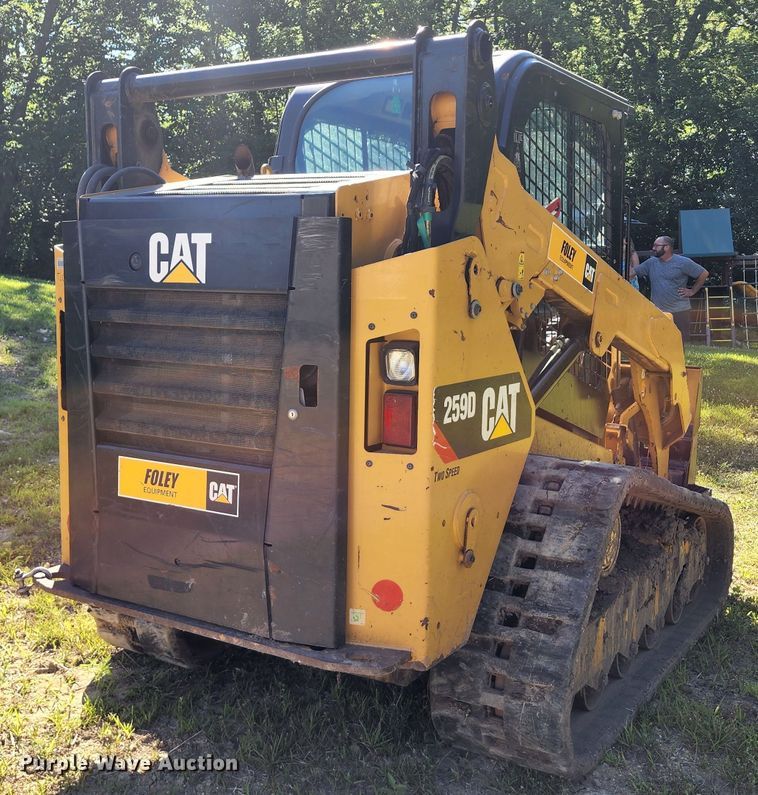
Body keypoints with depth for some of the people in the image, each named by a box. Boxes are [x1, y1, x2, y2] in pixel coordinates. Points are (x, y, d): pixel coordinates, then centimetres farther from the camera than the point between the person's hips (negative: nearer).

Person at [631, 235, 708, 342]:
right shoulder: (651, 262, 10)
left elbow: (704, 274, 2)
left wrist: (692, 291, 0)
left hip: (679, 311, -4)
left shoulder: (683, 263, -4)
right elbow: (632, 271, 9)